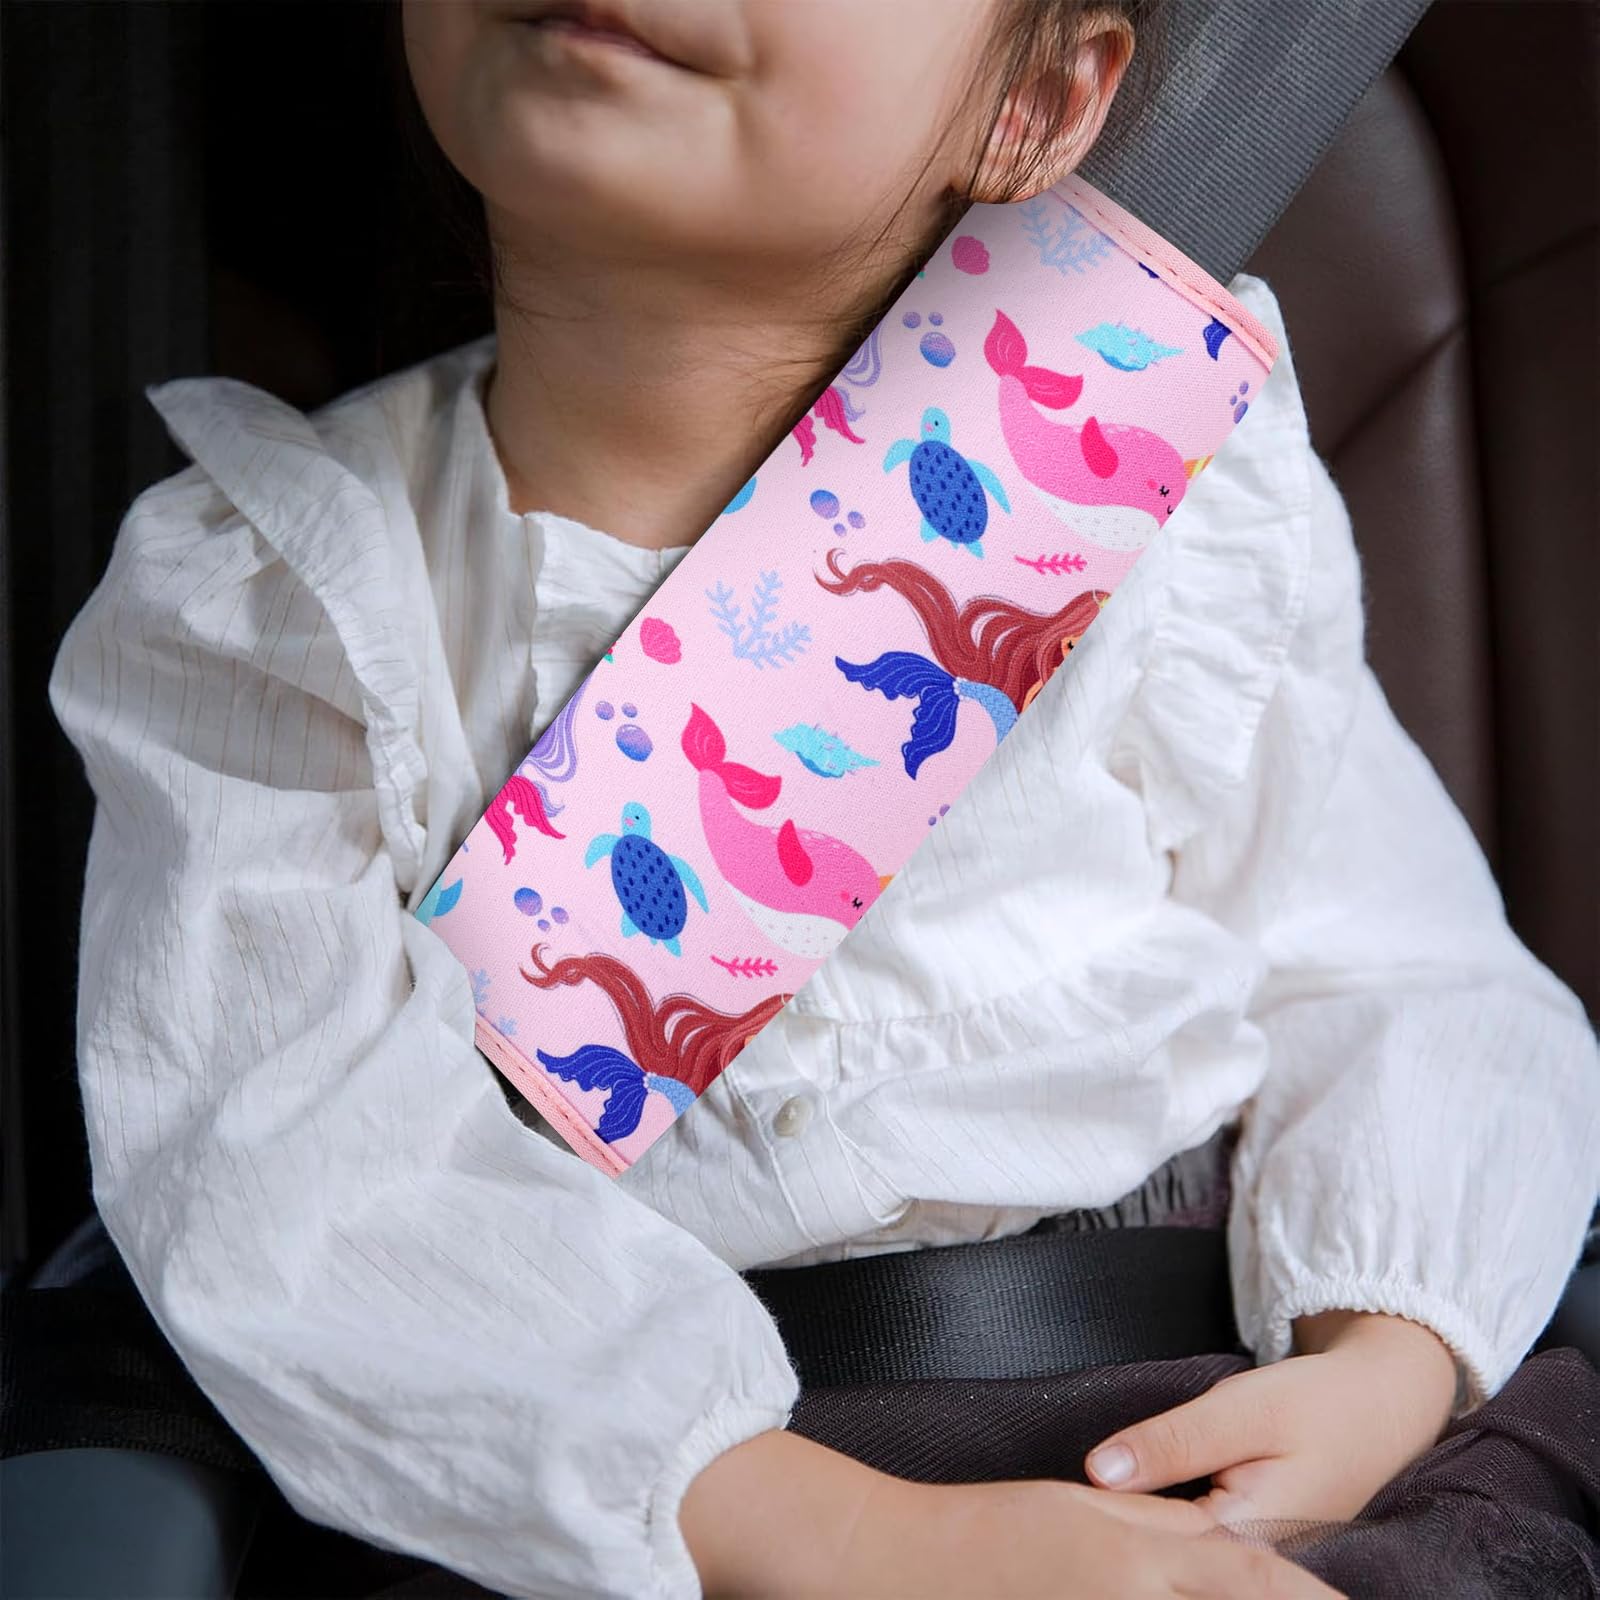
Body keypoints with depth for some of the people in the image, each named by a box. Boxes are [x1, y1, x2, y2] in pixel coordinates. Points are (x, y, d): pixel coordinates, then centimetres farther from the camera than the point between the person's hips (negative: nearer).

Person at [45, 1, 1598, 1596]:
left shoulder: (1181, 514, 2)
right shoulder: (252, 593, -3)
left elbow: (1397, 974, 7)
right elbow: (292, 1169, -15)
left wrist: (1379, 1370, -14)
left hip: (1150, 1424, 1)